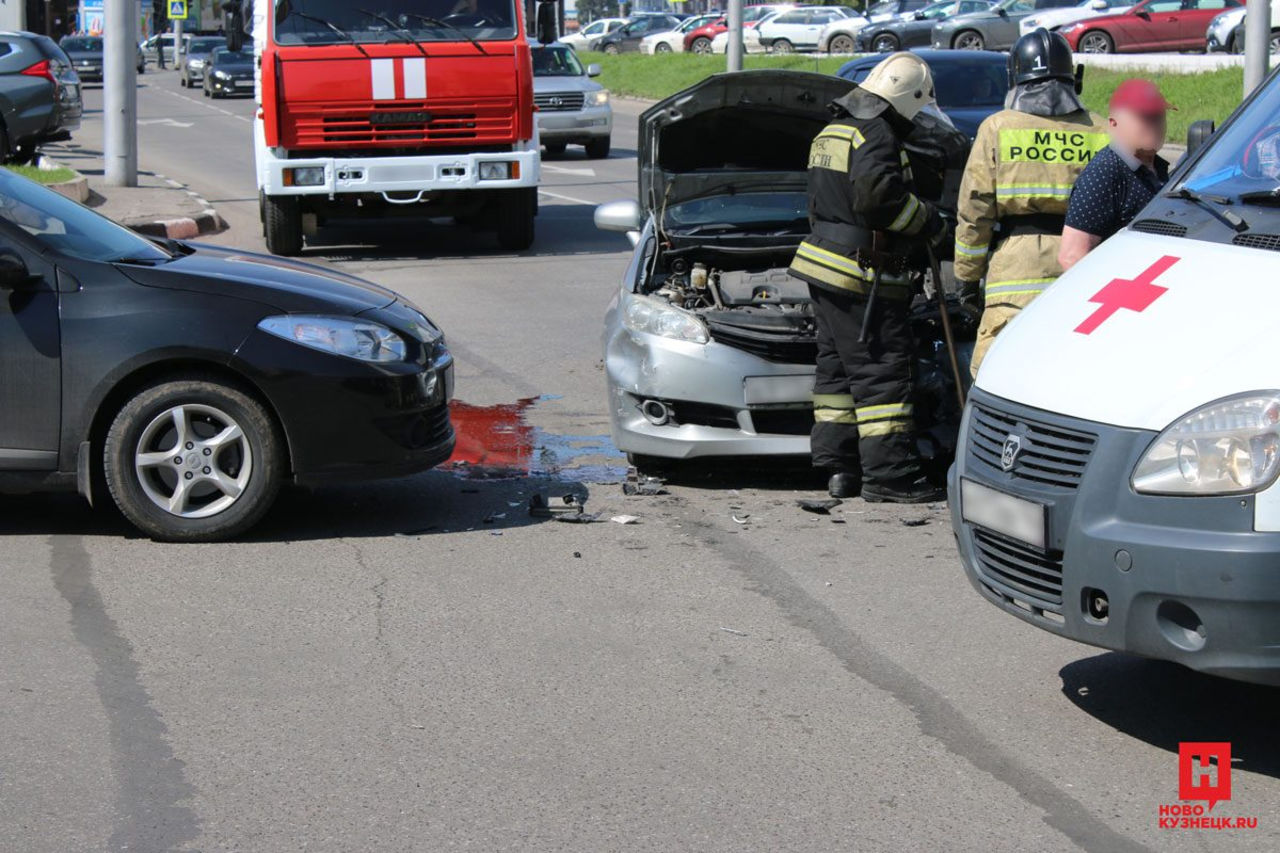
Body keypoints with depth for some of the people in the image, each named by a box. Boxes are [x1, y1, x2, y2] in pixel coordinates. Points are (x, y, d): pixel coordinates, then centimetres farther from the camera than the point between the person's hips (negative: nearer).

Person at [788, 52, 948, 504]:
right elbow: (878, 195, -26)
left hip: (824, 263, 10)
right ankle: (888, 473, -8)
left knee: (838, 366, 14)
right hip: (860, 273, -10)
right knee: (882, 370, -8)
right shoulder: (875, 134, -14)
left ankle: (840, 467, 17)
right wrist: (925, 218, -10)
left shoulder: (833, 131, 19)